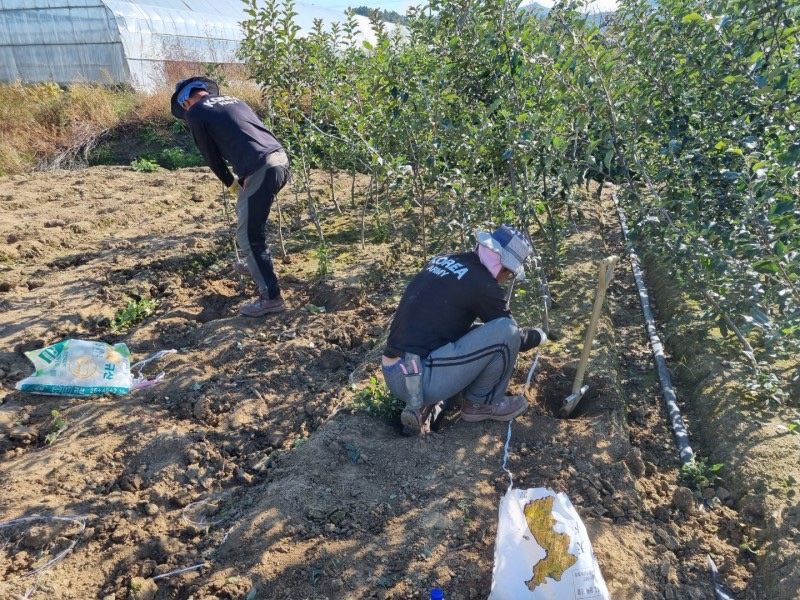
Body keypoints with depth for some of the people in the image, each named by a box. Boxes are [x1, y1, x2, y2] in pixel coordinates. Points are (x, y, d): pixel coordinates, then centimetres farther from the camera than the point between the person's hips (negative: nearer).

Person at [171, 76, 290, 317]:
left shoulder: (195, 113, 7)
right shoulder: (233, 100, 27)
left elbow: (211, 156, 10)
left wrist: (230, 183, 25)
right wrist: (243, 179, 27)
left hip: (262, 170, -8)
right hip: (281, 158, 8)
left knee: (248, 236, 0)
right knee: (246, 212, 30)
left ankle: (271, 297, 3)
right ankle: (256, 264, 46)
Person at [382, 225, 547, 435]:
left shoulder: (442, 261, 13)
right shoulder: (482, 283, -10)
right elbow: (512, 333, 5)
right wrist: (538, 336, 27)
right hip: (420, 379, -8)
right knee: (505, 332, -9)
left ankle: (421, 404, 13)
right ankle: (481, 403, 13)